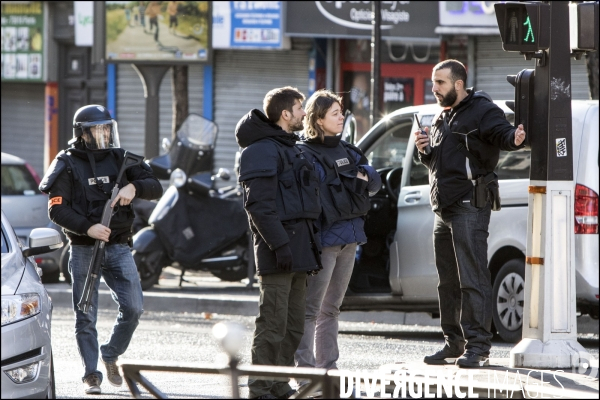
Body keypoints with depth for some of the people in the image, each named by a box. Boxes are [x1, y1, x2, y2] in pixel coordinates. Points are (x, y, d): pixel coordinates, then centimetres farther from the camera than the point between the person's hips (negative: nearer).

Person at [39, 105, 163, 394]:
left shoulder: (119, 159, 7)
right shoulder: (67, 164, -3)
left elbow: (155, 188, 3)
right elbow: (57, 209, -10)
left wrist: (133, 187, -18)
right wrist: (88, 228, -22)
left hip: (118, 248, 3)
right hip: (83, 250, -3)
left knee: (133, 308, -6)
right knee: (86, 316, -1)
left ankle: (111, 355, 17)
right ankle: (91, 375, 8)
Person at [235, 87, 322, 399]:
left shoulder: (289, 148, 21)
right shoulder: (263, 151, -11)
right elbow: (259, 204, -19)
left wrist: (309, 243, 20)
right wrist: (279, 244, -24)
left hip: (297, 246, 10)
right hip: (278, 251, -10)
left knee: (293, 326, 12)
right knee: (273, 324, -9)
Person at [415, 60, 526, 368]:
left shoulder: (481, 111, -7)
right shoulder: (441, 118, 21)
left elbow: (501, 133, -25)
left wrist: (515, 138, -48)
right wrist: (424, 151, 7)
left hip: (469, 207, -9)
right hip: (444, 210, 9)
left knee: (472, 279, -12)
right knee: (448, 282, 14)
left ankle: (477, 346, -14)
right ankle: (454, 343, 22)